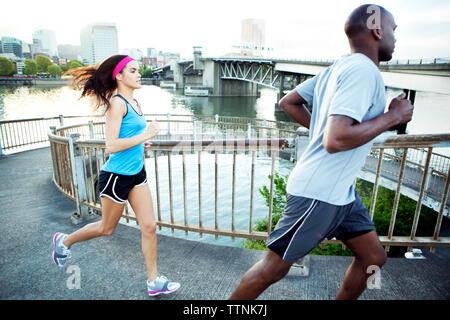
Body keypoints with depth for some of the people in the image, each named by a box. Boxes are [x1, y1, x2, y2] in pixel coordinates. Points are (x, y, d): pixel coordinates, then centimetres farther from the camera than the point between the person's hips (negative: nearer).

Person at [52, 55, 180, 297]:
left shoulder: (133, 102, 10)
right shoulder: (117, 103, -17)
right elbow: (111, 146, -24)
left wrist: (140, 142, 8)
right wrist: (144, 136, -22)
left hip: (136, 173, 8)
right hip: (116, 175, -8)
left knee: (149, 226, 7)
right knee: (107, 228, 14)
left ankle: (153, 281, 21)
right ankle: (64, 241, 42)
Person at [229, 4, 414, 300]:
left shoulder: (336, 68, 11)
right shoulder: (364, 70, -17)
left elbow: (288, 102, 18)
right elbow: (335, 141, -29)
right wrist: (393, 116, -16)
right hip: (318, 194, -10)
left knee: (373, 257, 18)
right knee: (275, 267, 5)